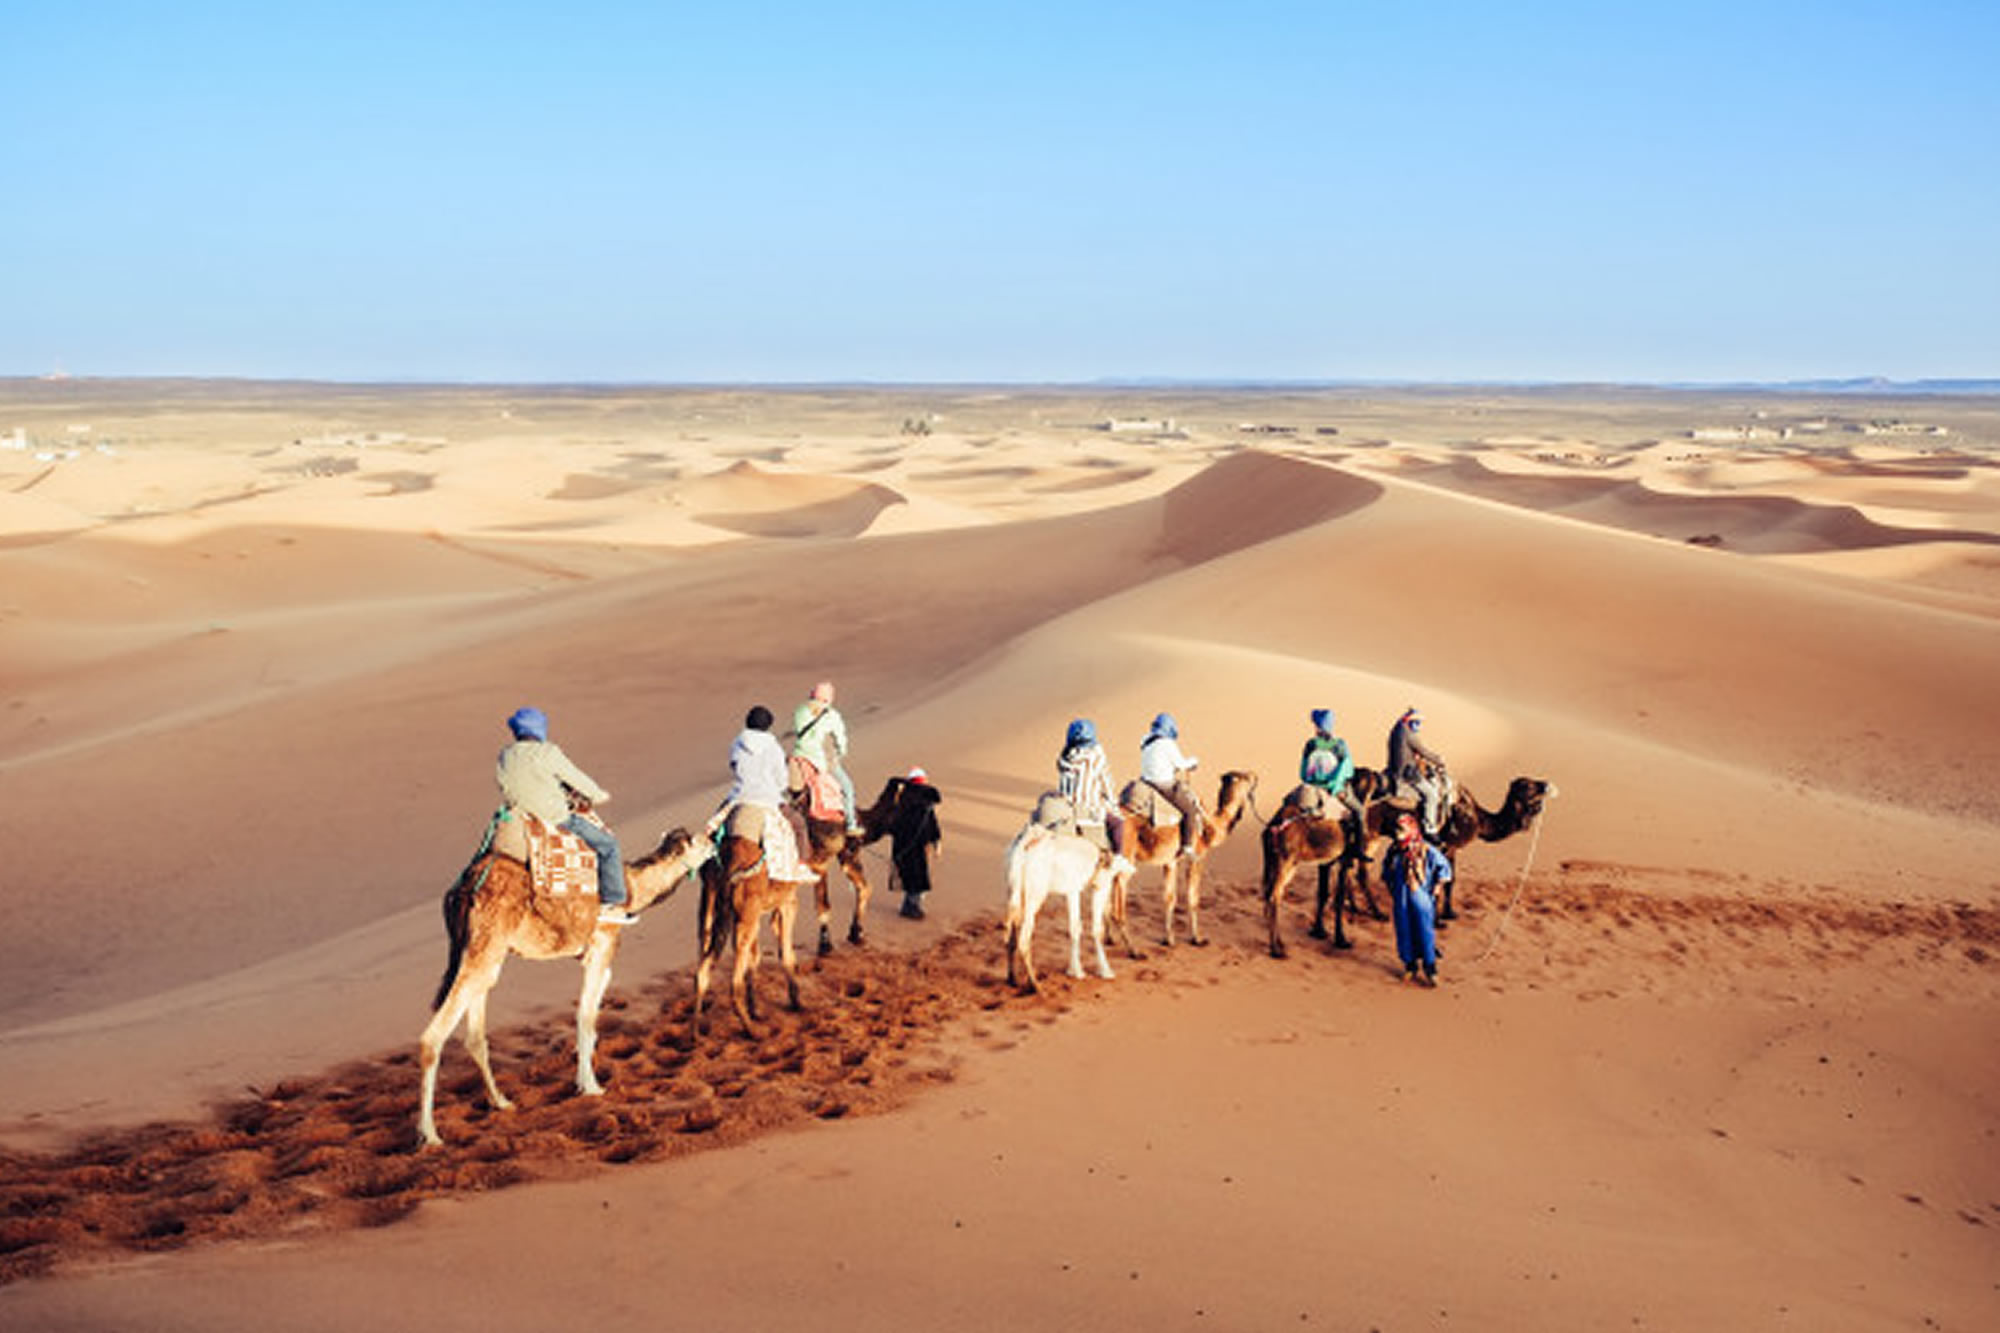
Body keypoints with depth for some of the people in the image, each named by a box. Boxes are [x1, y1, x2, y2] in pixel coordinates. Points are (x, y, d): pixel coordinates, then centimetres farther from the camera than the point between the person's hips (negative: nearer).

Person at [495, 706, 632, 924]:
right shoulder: (548, 753, -17)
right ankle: (609, 905, 2)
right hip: (556, 819, -7)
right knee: (607, 844, 3)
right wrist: (598, 795, 13)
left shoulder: (505, 757, 1)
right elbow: (576, 779, -8)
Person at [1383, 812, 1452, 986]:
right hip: (1401, 902, 4)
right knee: (1404, 933, 8)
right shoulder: (1394, 852, 4)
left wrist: (1436, 887, -1)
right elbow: (1387, 872, 22)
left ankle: (1430, 968, 9)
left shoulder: (1426, 851, -10)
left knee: (1425, 933, -1)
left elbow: (1443, 867, 0)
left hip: (1421, 901, -4)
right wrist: (1391, 890, 15)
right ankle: (1410, 965, 23)